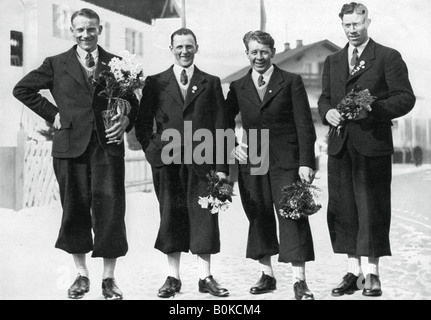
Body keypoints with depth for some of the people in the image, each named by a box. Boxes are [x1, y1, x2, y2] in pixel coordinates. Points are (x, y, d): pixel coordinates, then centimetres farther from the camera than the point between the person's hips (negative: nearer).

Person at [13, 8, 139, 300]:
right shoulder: (56, 64, 9)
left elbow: (132, 101, 16)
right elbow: (22, 89, 12)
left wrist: (126, 119, -4)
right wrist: (52, 113, 4)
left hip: (108, 144, 0)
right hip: (70, 145, 1)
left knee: (110, 209, -2)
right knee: (75, 210, 6)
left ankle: (109, 278, 10)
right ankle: (82, 275, 20)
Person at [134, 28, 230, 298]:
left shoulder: (211, 83, 10)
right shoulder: (155, 83, 10)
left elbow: (221, 127, 5)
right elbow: (142, 123, 10)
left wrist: (222, 167, -2)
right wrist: (152, 150, -5)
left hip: (201, 162, 0)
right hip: (167, 163, 0)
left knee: (203, 218, 1)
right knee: (171, 219, 5)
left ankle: (205, 277, 11)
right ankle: (173, 277, 14)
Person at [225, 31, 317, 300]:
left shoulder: (292, 82, 2)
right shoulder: (238, 87, 10)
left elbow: (304, 125, -2)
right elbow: (225, 123, 18)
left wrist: (306, 162, -10)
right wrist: (233, 146, 0)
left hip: (286, 162, -3)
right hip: (251, 162, 3)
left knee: (293, 217, -7)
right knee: (259, 219, 7)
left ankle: (299, 281, -4)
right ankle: (267, 275, 17)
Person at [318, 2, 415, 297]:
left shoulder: (389, 58, 2)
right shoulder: (332, 62, 18)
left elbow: (405, 97, -4)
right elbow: (324, 98, 20)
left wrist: (373, 109, -18)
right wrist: (328, 112, -2)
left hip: (373, 143, -5)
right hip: (340, 145, 5)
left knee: (372, 209, -2)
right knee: (343, 210, 6)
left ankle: (372, 274, 8)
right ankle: (354, 272, 15)